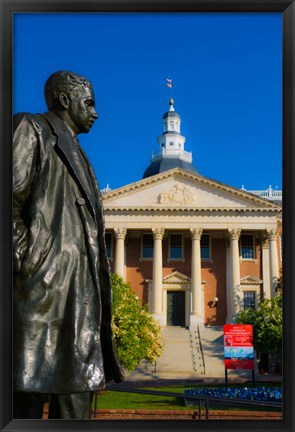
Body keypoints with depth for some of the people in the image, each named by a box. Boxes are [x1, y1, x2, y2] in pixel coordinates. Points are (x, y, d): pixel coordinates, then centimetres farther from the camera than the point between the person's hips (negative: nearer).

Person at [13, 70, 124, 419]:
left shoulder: (74, 155, 29)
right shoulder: (31, 129, 5)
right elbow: (11, 199, -9)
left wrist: (94, 292, 17)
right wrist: (25, 262, -15)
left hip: (78, 293, 9)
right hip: (43, 288, -9)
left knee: (75, 399, 5)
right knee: (26, 401, -9)